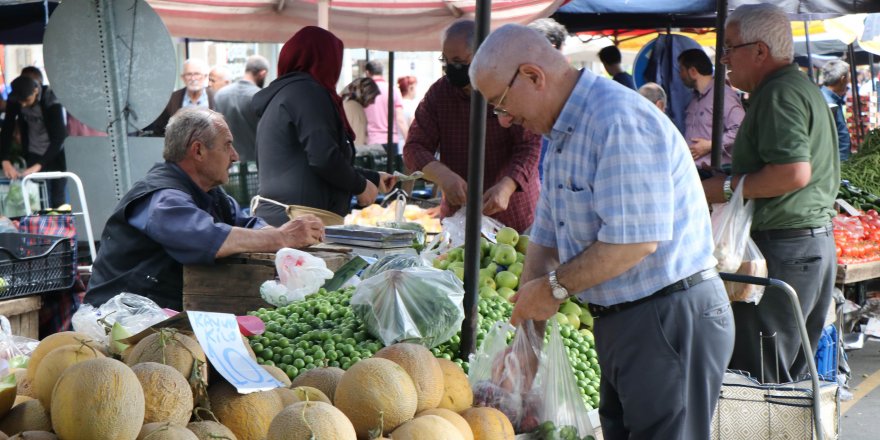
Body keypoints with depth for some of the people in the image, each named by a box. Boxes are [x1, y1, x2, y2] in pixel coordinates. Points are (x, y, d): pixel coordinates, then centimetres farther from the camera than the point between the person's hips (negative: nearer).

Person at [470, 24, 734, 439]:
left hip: (672, 321, -10)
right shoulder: (564, 134, 13)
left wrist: (555, 286, -15)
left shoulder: (619, 120, -21)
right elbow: (546, 240, 17)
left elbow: (635, 239, -27)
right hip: (622, 322, 10)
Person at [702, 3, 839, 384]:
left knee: (756, 373, -6)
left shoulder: (779, 93, -15)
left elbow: (794, 172, -27)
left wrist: (726, 187, -16)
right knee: (794, 374, 16)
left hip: (783, 248, -11)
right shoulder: (806, 88, 18)